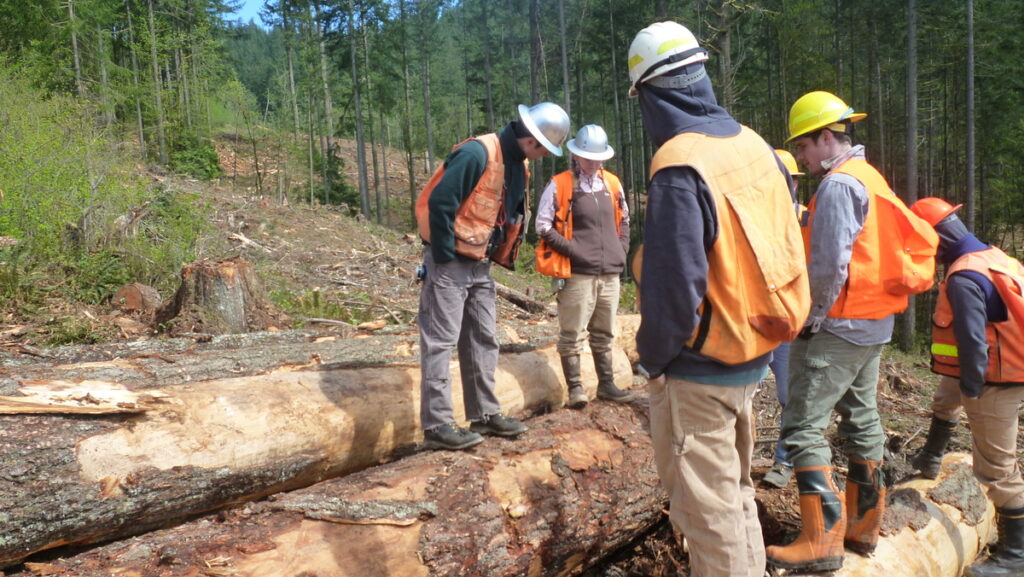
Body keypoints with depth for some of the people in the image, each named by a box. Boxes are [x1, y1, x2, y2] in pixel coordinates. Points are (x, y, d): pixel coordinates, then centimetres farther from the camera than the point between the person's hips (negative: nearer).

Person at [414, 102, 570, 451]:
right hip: (450, 263, -9)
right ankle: (436, 426, 2)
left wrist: (496, 256, 11)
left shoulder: (517, 163, 8)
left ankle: (484, 415, 22)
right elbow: (439, 202, -23)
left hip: (480, 265, 9)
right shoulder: (478, 153, -20)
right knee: (440, 342, -3)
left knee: (483, 340, 12)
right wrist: (445, 257, -18)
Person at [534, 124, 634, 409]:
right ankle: (575, 386, 6)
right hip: (577, 273, -5)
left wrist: (621, 249, 11)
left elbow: (623, 220, 24)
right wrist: (571, 249, -12)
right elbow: (543, 226, -5)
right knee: (572, 333, -2)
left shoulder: (613, 184, 12)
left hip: (610, 273, 5)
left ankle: (606, 384, 23)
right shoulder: (560, 186, -5)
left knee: (604, 334, 14)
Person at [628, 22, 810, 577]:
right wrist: (755, 326, 15)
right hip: (755, 354, 8)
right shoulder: (753, 145, 1)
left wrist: (652, 356, -9)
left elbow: (673, 286, -25)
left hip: (701, 369, -8)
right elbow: (783, 241, 8)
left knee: (707, 503, 8)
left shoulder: (679, 168, -22)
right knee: (736, 486, 24)